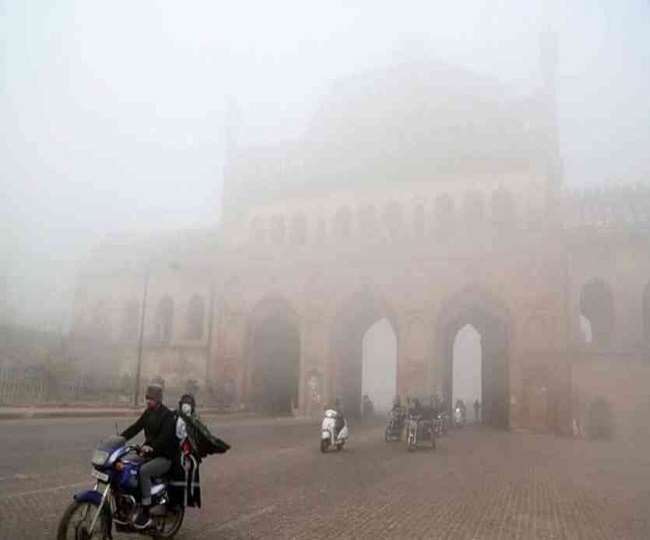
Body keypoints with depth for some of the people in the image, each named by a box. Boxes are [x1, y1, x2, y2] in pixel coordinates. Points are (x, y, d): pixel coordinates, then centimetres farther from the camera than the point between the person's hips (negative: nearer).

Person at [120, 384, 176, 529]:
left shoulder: (167, 415, -12)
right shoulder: (147, 413, 12)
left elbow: (165, 436, -25)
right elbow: (135, 427, 5)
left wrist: (152, 447, -40)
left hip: (164, 457, -8)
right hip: (148, 453, 8)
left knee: (143, 471, -32)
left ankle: (145, 514, -25)